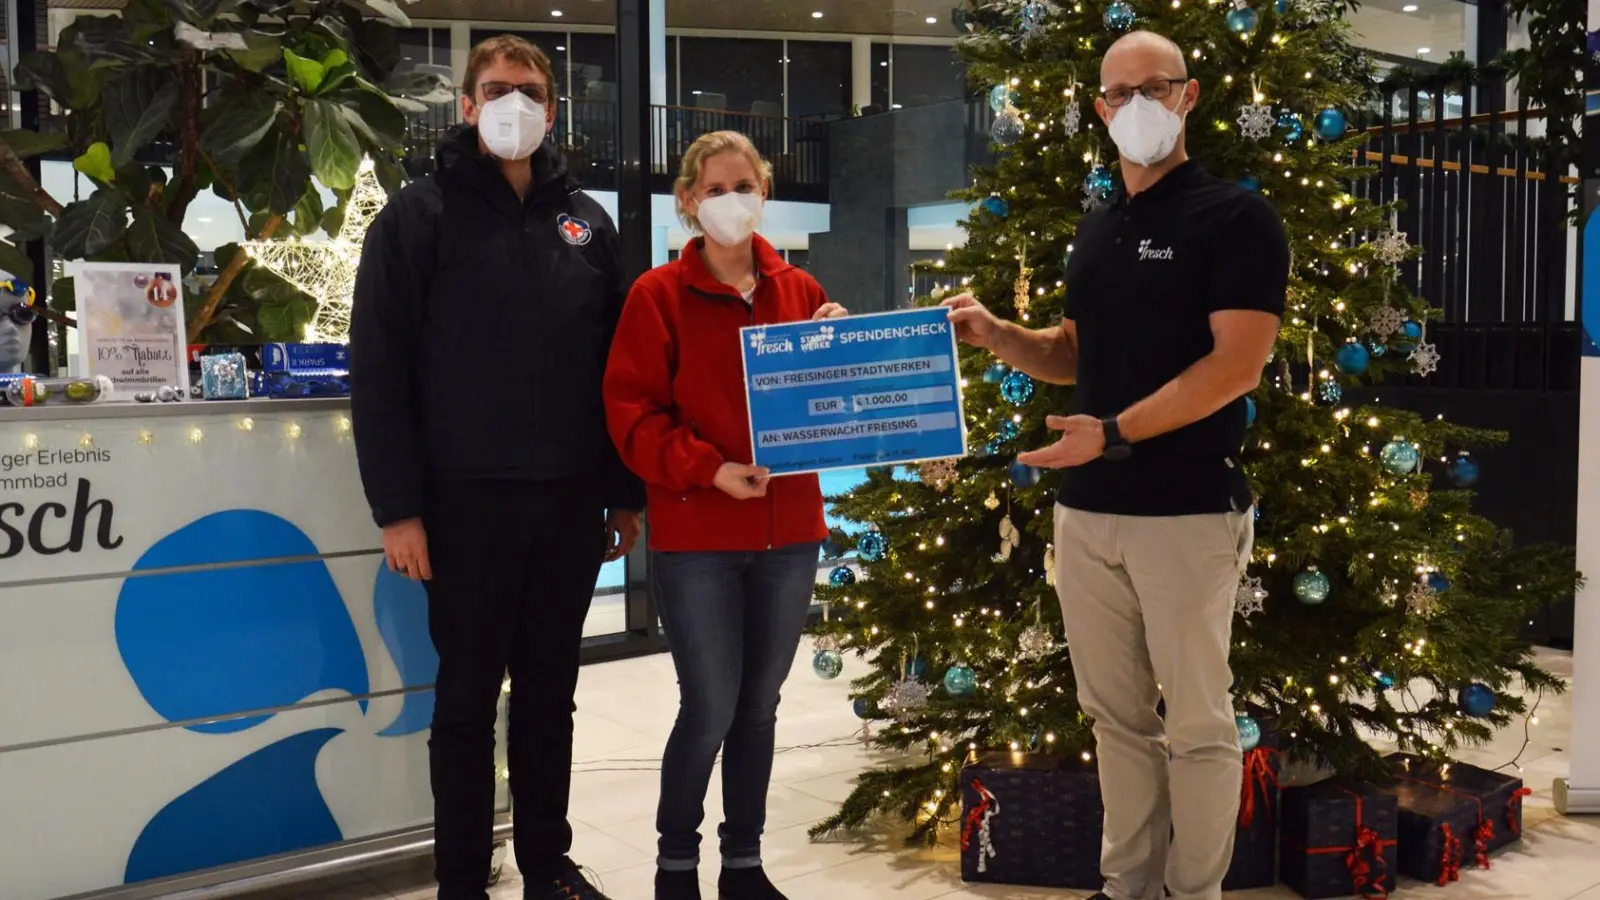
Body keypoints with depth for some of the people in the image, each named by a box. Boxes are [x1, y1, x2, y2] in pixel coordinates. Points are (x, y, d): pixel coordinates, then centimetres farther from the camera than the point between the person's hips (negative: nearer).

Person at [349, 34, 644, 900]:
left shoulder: (587, 220, 11)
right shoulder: (420, 215, -2)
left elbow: (617, 367, 12)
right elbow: (379, 369, -7)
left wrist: (625, 492, 8)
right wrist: (399, 506, -12)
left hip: (571, 502, 4)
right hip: (467, 503, -4)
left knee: (550, 693, 13)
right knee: (467, 700, 5)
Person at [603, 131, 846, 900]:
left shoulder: (800, 291, 9)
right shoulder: (658, 295, -3)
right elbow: (631, 412, -9)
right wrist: (708, 469, -20)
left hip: (788, 533, 4)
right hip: (696, 537, -4)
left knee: (759, 706, 13)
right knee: (710, 710, -2)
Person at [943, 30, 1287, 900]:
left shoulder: (1236, 217, -7)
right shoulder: (1096, 229, 14)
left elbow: (1237, 364, -16)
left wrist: (1115, 433, -23)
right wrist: (993, 333, 2)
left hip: (1188, 512, -6)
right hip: (1086, 510, 7)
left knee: (1197, 722, 5)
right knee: (1115, 715, 14)